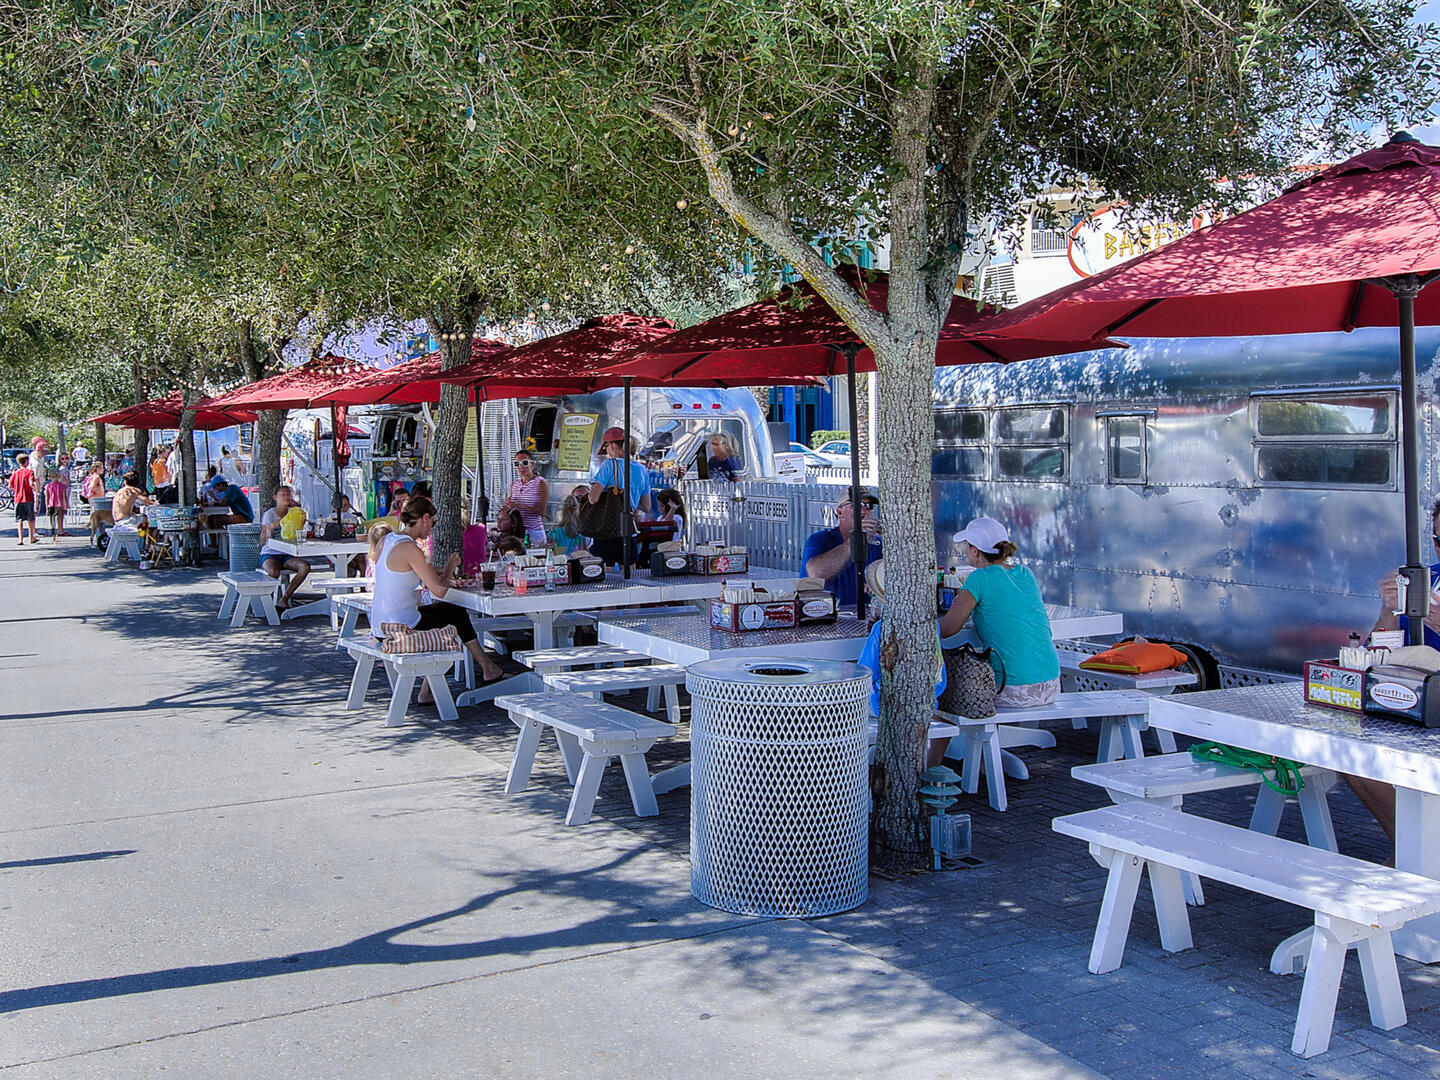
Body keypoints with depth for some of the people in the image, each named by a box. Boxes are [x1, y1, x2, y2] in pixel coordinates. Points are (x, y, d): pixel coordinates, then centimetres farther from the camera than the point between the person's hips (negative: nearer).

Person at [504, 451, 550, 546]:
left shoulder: (541, 483, -4)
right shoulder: (514, 484, 15)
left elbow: (541, 510, -14)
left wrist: (519, 506, -24)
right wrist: (507, 505, -4)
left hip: (534, 531, -5)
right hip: (515, 530, 5)